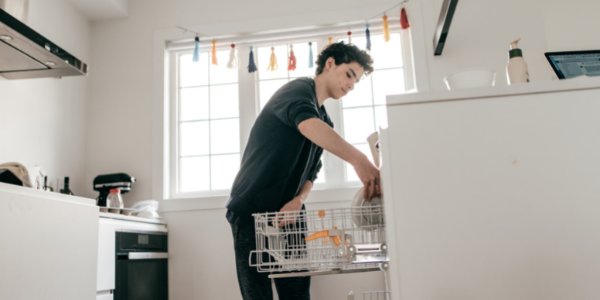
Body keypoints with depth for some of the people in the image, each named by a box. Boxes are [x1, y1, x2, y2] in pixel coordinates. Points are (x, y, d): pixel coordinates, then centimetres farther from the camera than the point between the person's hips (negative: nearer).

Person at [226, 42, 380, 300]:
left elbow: (311, 172, 14)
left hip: (287, 215, 8)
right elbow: (307, 124, -35)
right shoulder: (299, 90, -10)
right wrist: (358, 160, -47)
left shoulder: (324, 121, 16)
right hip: (251, 211, -7)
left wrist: (299, 199, -8)